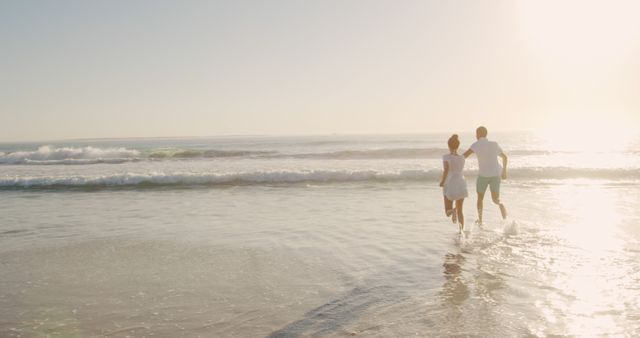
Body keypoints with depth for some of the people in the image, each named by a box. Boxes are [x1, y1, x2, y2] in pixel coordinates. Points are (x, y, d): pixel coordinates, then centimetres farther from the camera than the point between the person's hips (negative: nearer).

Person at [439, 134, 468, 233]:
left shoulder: (446, 157, -9)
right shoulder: (462, 158, 4)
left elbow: (446, 170, -23)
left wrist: (442, 182, -11)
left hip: (450, 185, -3)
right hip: (461, 184, 3)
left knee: (448, 212, 8)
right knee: (460, 210, 15)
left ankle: (453, 211, -27)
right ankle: (461, 231, 4)